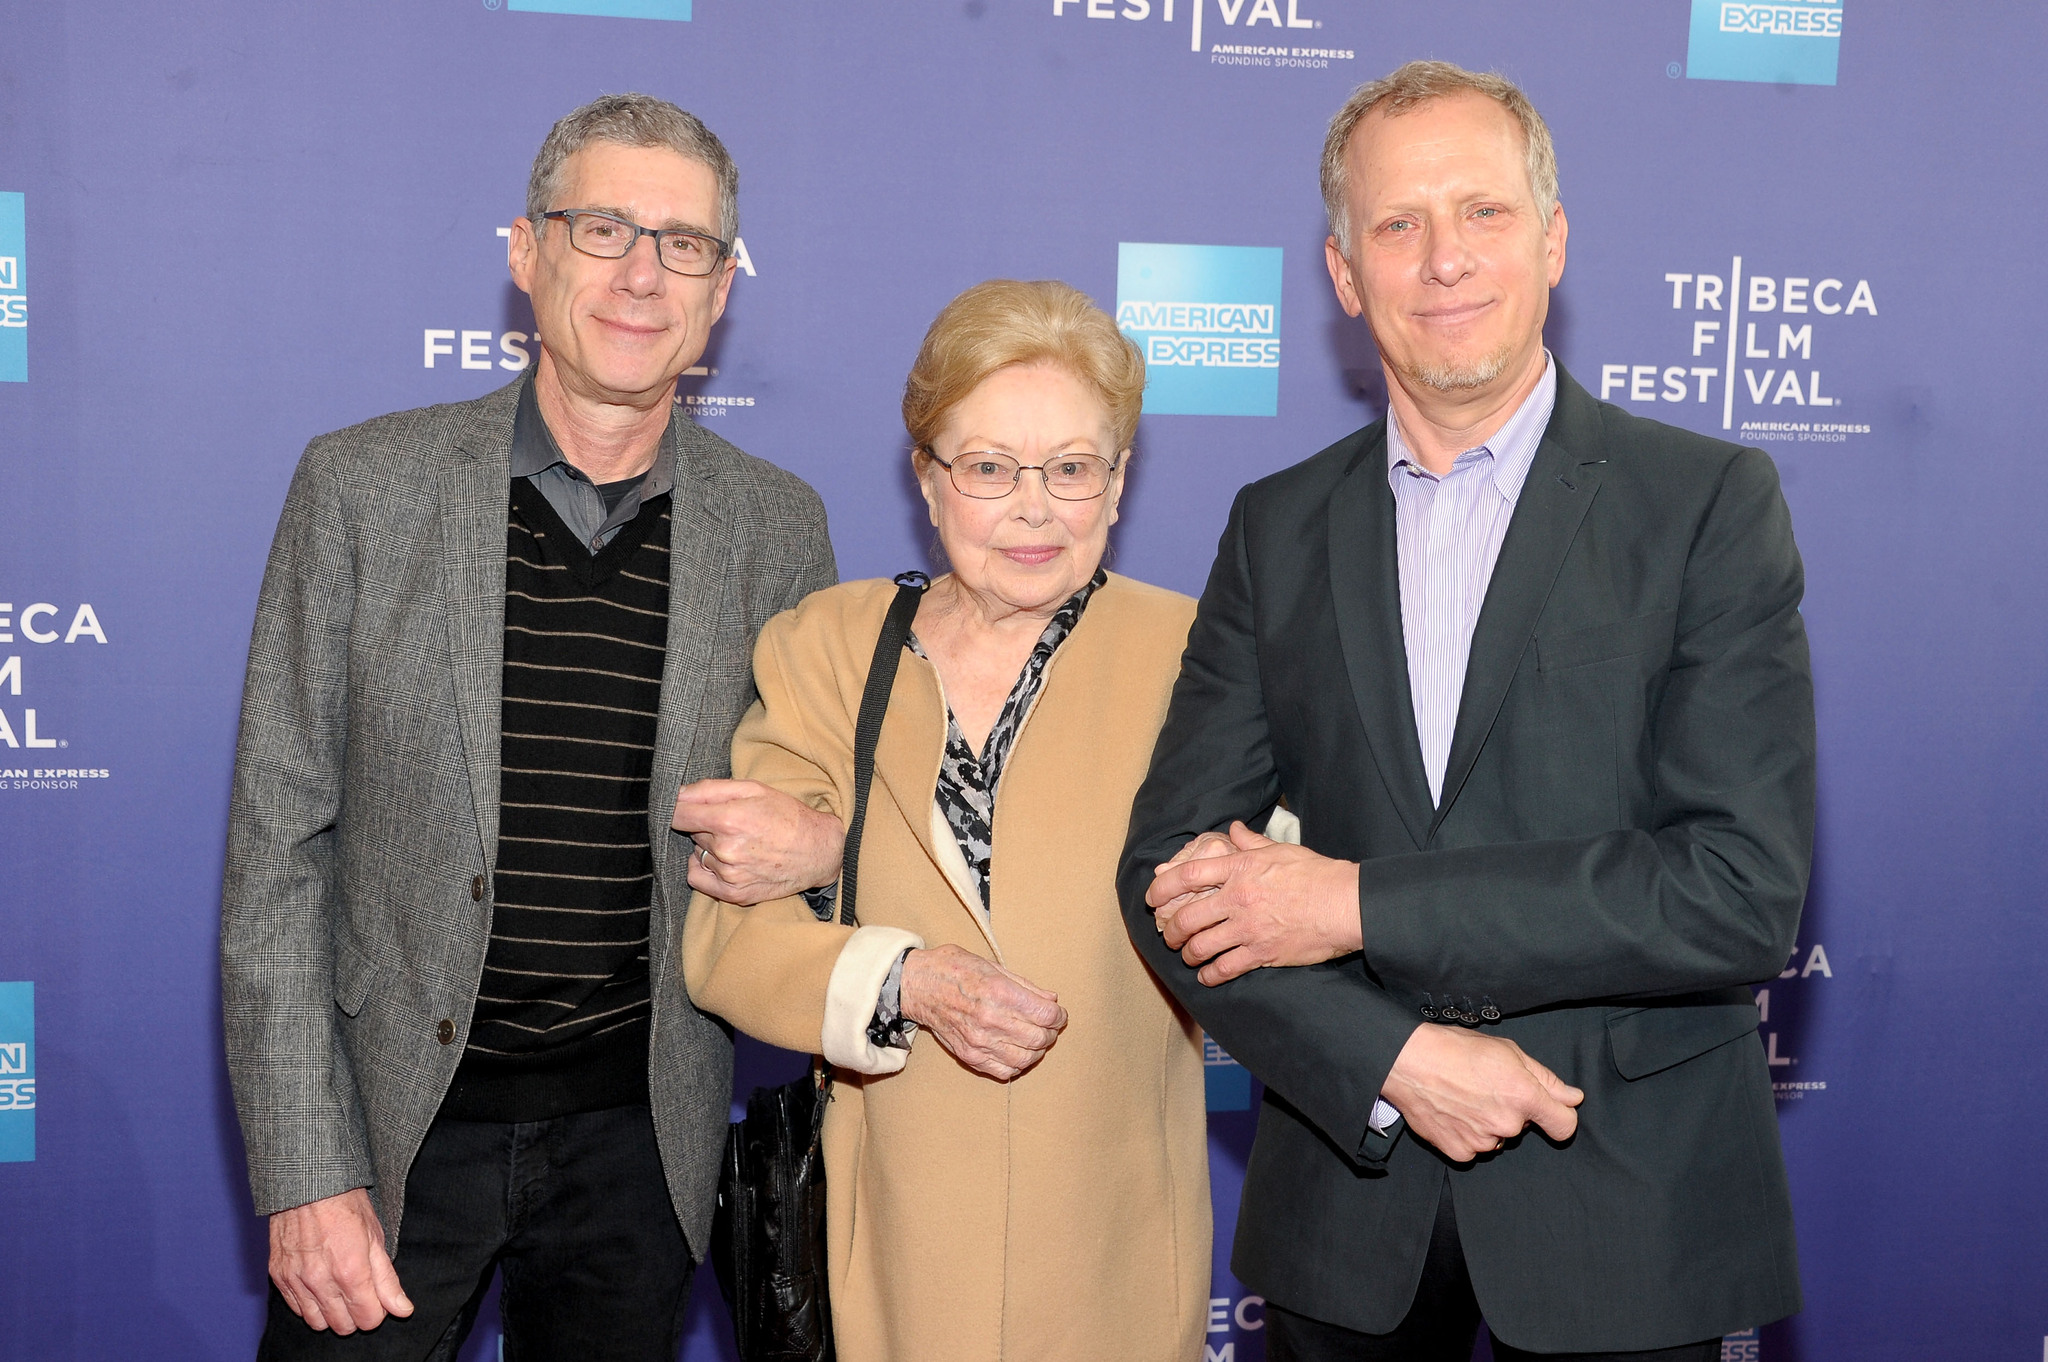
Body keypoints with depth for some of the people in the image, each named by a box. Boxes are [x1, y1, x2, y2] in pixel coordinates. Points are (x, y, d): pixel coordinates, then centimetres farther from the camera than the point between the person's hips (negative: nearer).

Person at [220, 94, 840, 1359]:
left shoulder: (779, 527, -1)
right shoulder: (362, 485, -5)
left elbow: (828, 800, 11)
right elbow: (281, 838, -5)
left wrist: (818, 834, -14)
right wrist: (305, 1171, -9)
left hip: (639, 1133, 2)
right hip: (393, 1116, -1)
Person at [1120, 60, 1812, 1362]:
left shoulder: (1710, 501, -6)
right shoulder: (1278, 528, 3)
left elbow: (1745, 889, -16)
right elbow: (1170, 867, -2)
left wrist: (1361, 905, -18)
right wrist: (1393, 1059, -17)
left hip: (1623, 1205, -2)